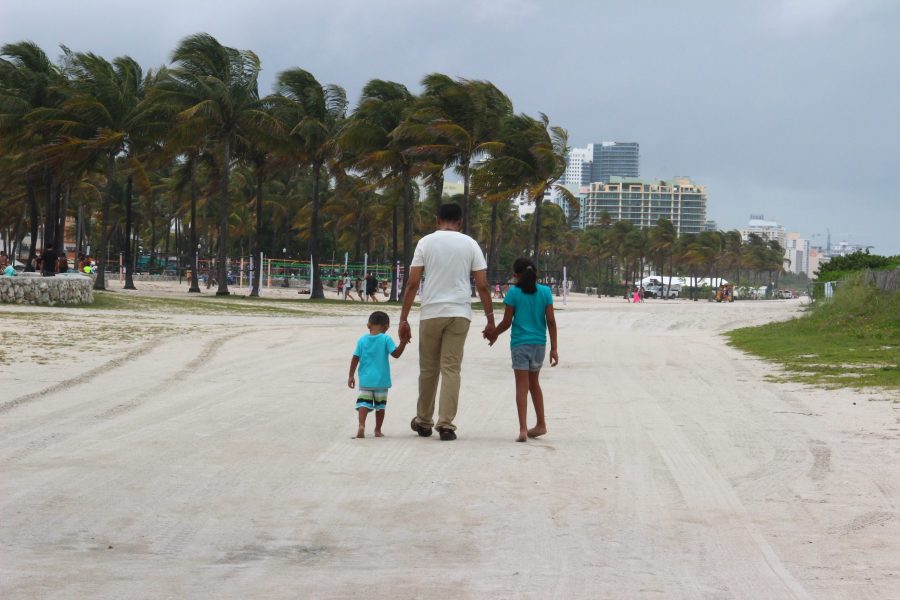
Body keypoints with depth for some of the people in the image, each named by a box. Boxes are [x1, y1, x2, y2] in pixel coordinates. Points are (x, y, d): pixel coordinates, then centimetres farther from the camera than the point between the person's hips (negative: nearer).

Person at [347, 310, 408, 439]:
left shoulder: (362, 340, 0)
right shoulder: (386, 339, -7)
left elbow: (355, 359, 0)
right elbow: (396, 354, -13)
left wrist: (351, 376, 6)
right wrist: (403, 343, -6)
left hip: (365, 380, 1)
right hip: (381, 380, -1)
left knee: (363, 403, -1)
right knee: (380, 405, 13)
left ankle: (361, 425, -23)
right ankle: (378, 430, 20)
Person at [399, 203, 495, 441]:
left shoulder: (426, 242, 2)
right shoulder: (470, 244, 4)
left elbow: (412, 284, -2)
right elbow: (482, 286, 0)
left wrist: (403, 319, 0)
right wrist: (490, 320, 6)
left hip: (431, 313, 0)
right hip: (459, 314, 0)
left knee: (428, 369, 12)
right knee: (451, 369, 1)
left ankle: (423, 422, 23)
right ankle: (446, 424, -5)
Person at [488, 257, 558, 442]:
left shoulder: (514, 292, -6)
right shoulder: (545, 292, 2)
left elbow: (506, 322, -4)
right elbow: (551, 321, 0)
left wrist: (493, 335, 15)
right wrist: (554, 348, 3)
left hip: (520, 343, -4)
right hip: (539, 344, 4)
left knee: (522, 386, -5)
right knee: (534, 383, 20)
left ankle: (523, 429, -14)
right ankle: (541, 424, 27)